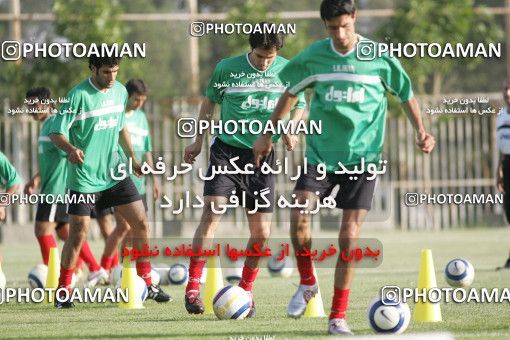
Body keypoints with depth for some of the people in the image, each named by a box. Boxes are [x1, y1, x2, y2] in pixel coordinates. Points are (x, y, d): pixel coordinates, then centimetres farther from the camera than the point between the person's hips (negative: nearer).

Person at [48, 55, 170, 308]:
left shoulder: (120, 92, 6)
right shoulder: (78, 95, -14)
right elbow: (56, 132, -16)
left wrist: (132, 157, 14)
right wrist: (71, 149, -36)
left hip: (114, 173, 6)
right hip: (84, 176, -6)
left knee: (141, 224, 2)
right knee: (79, 233, -7)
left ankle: (146, 284, 15)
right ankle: (63, 291, 7)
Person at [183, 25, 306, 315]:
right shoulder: (227, 68, -3)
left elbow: (299, 106, 14)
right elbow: (210, 101, 12)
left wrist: (290, 130, -6)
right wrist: (199, 141, 10)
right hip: (227, 150, -2)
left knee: (262, 232, 0)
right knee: (211, 213, -19)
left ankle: (245, 291, 20)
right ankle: (193, 288, -17)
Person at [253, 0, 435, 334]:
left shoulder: (380, 58, -4)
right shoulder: (313, 57, -1)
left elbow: (406, 93, 11)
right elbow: (290, 93, 15)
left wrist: (421, 130, -1)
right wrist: (268, 134, 18)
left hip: (362, 156, -1)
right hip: (320, 153, 1)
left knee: (349, 236, -7)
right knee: (299, 217, -19)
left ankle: (338, 317, 4)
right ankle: (307, 282, 8)